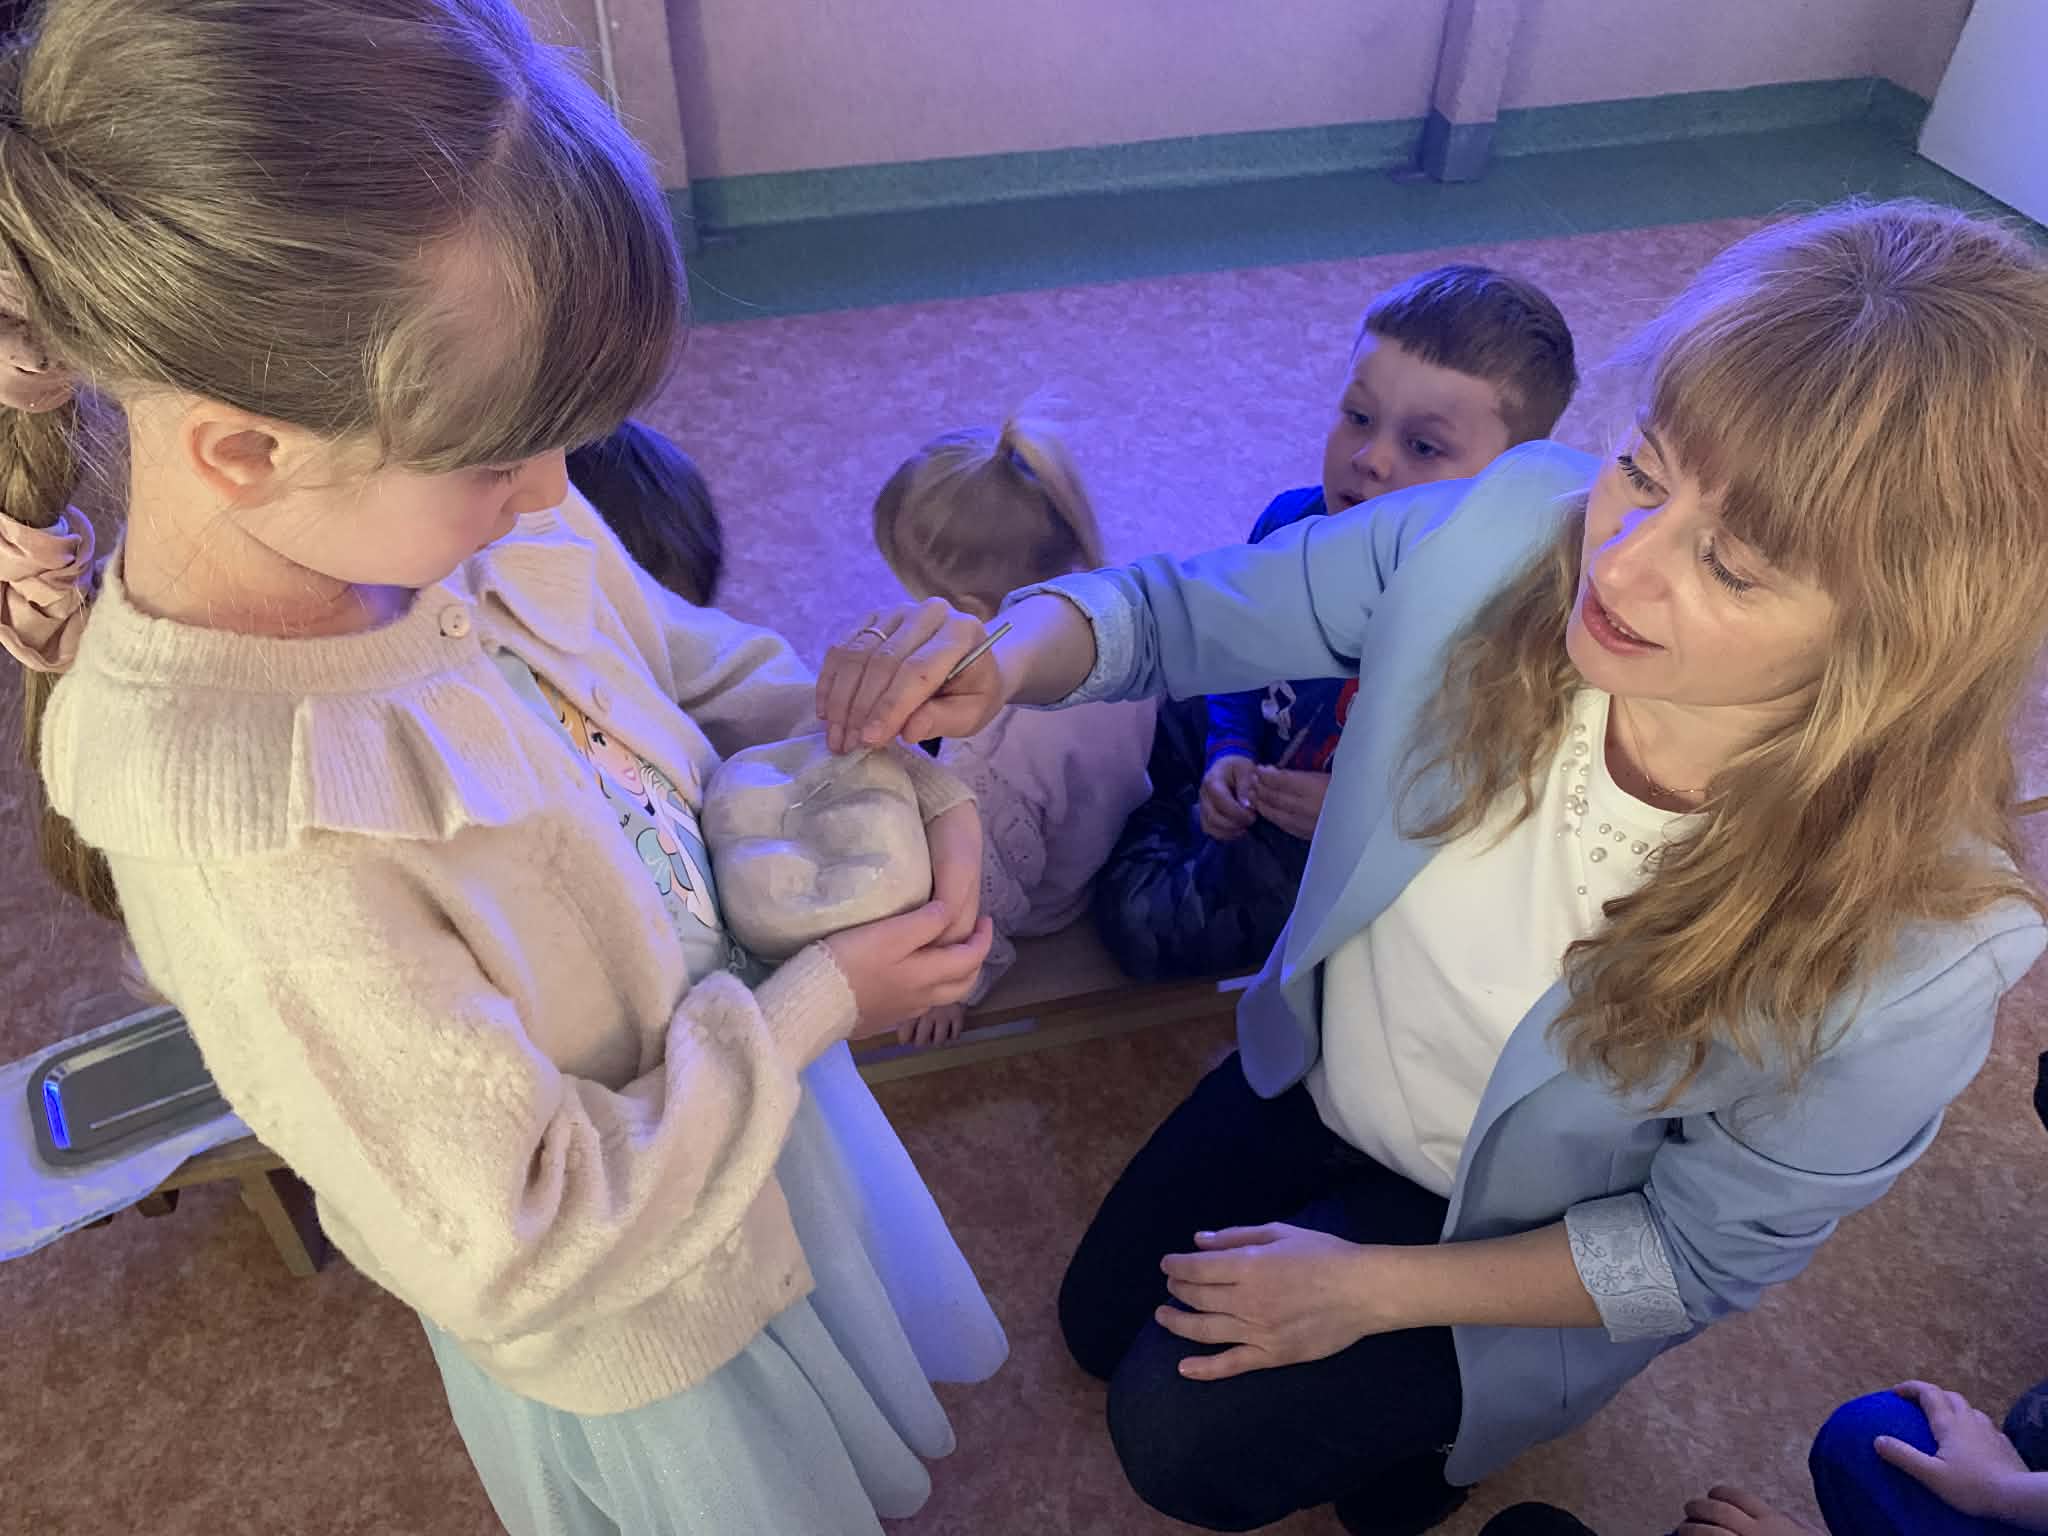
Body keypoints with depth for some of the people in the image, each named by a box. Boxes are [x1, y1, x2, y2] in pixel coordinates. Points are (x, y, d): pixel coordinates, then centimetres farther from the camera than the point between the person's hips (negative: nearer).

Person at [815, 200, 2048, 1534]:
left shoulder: (1916, 958, -36)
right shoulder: (1510, 532, -32)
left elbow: (1710, 1251, -19)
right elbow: (1183, 611, -18)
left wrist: (1378, 1288, -18)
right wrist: (1011, 656, -40)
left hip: (1519, 1235, -3)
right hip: (1320, 1069, 4)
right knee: (1101, 1320, 19)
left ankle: (1439, 1416, 25)